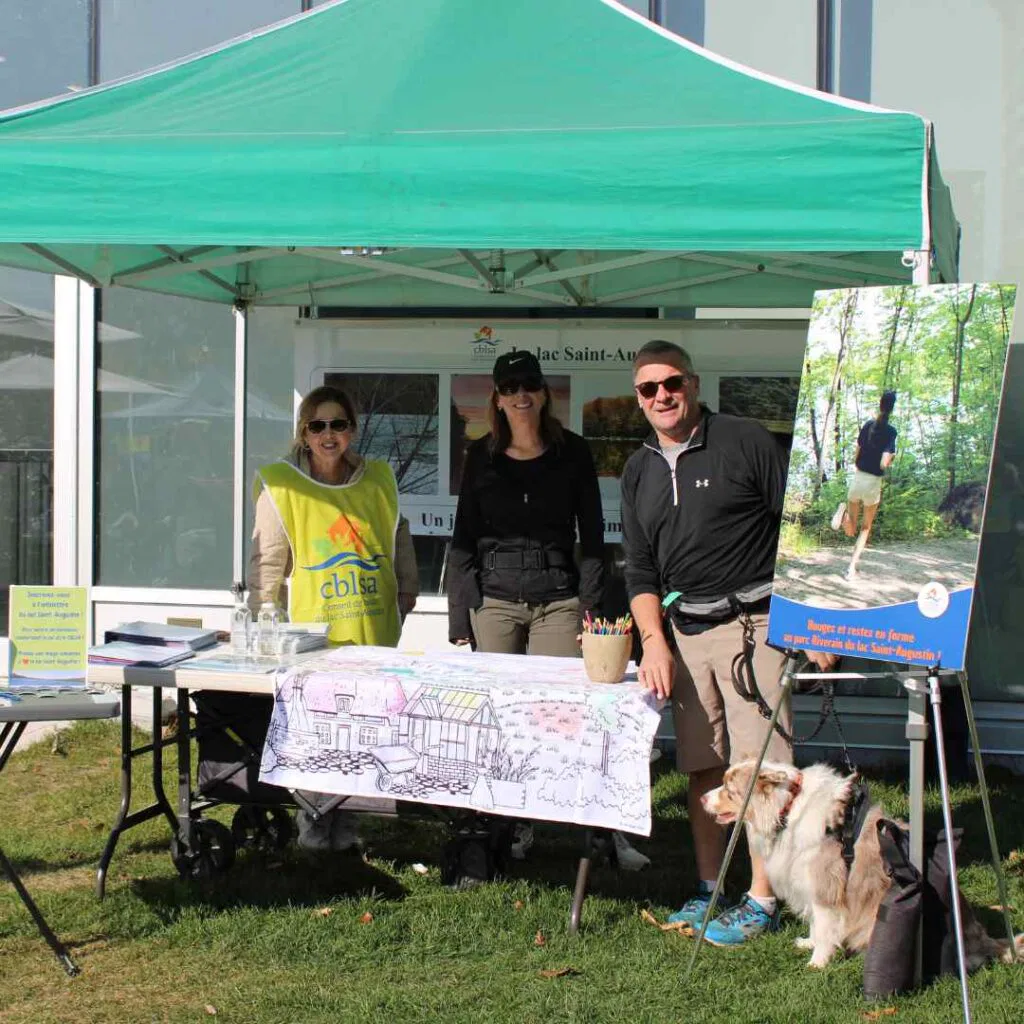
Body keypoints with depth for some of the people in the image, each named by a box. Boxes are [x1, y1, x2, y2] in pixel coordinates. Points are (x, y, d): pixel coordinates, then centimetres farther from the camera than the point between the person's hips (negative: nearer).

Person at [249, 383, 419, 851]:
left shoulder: (379, 481, 10)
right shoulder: (281, 485, 1)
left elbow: (399, 543, 23)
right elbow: (267, 562, 1)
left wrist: (406, 591, 22)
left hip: (374, 631, 3)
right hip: (312, 632, -3)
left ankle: (340, 811, 21)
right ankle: (313, 814, 16)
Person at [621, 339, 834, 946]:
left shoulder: (745, 442, -4)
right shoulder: (639, 472, 13)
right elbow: (641, 569, 15)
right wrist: (653, 640, 0)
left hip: (755, 622, -6)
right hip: (686, 631, 6)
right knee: (701, 767, 9)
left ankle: (762, 902, 0)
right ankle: (709, 889, 20)